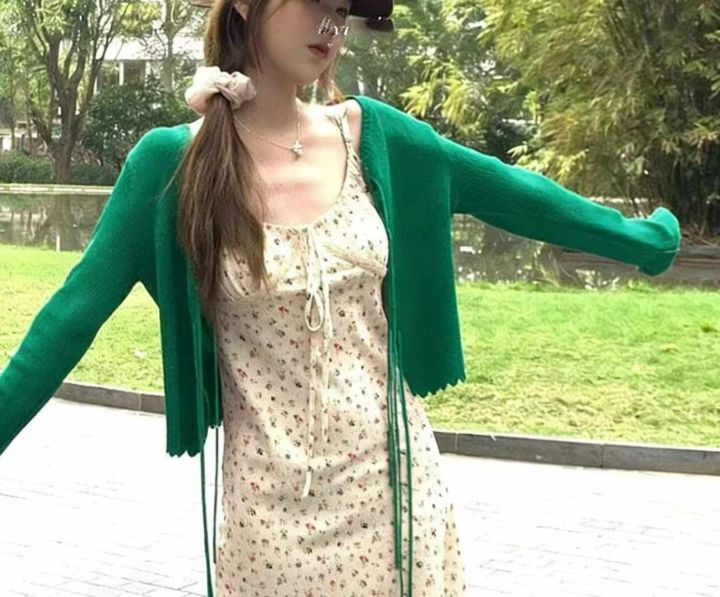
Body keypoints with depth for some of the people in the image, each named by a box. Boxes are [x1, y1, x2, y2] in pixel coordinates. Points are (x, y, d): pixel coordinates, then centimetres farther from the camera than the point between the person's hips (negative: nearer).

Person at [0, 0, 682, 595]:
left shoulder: (373, 135, -2)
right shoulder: (171, 163, -9)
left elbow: (518, 196, 7)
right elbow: (75, 311, -8)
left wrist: (650, 238, 15)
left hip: (396, 479, 3)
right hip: (271, 503, -2)